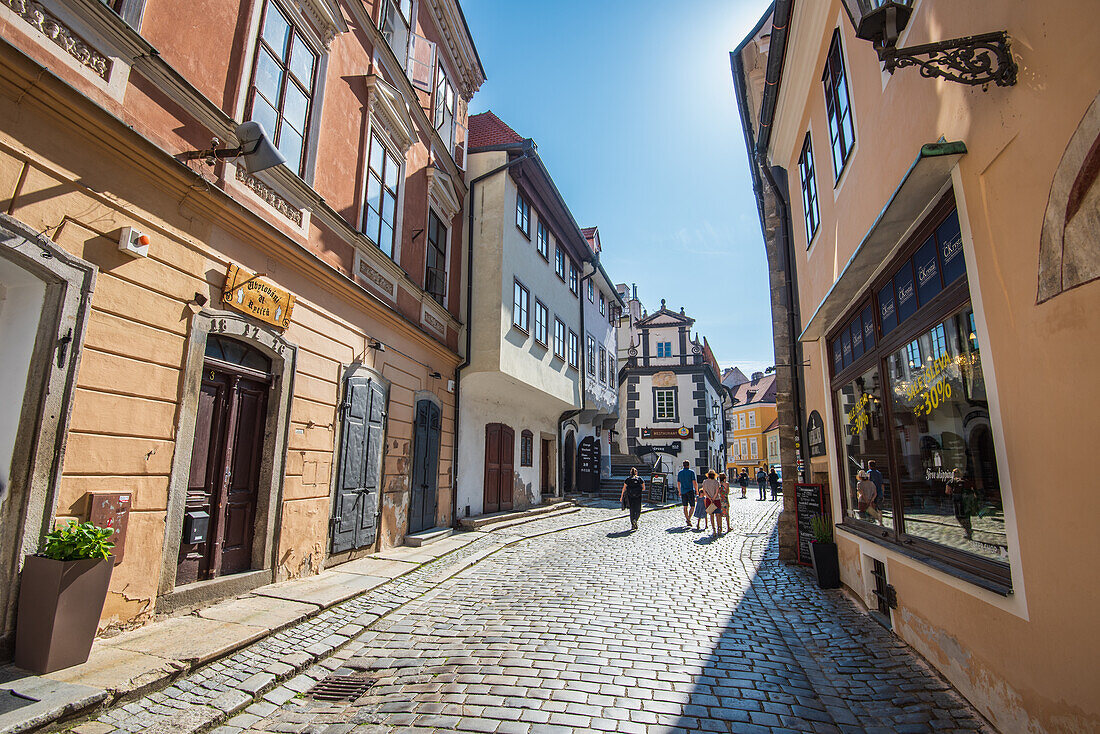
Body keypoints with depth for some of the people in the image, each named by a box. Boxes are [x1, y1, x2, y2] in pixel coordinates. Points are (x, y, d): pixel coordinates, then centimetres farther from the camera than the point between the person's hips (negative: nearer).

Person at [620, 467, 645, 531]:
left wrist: (621, 496, 5)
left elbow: (624, 489, -1)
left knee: (632, 511, 10)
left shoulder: (628, 479, 3)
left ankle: (633, 525, 9)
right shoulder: (639, 479, 3)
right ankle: (635, 520, -18)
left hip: (630, 497, 1)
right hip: (638, 497, -1)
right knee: (638, 511, 9)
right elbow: (644, 488, 3)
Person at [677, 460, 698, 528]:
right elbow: (694, 482, -11)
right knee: (692, 506, 2)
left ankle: (687, 520, 11)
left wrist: (680, 492, 22)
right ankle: (688, 519, -14)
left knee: (685, 507, 9)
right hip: (690, 491, -4)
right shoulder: (691, 472, -5)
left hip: (683, 491, 4)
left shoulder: (680, 472, 8)